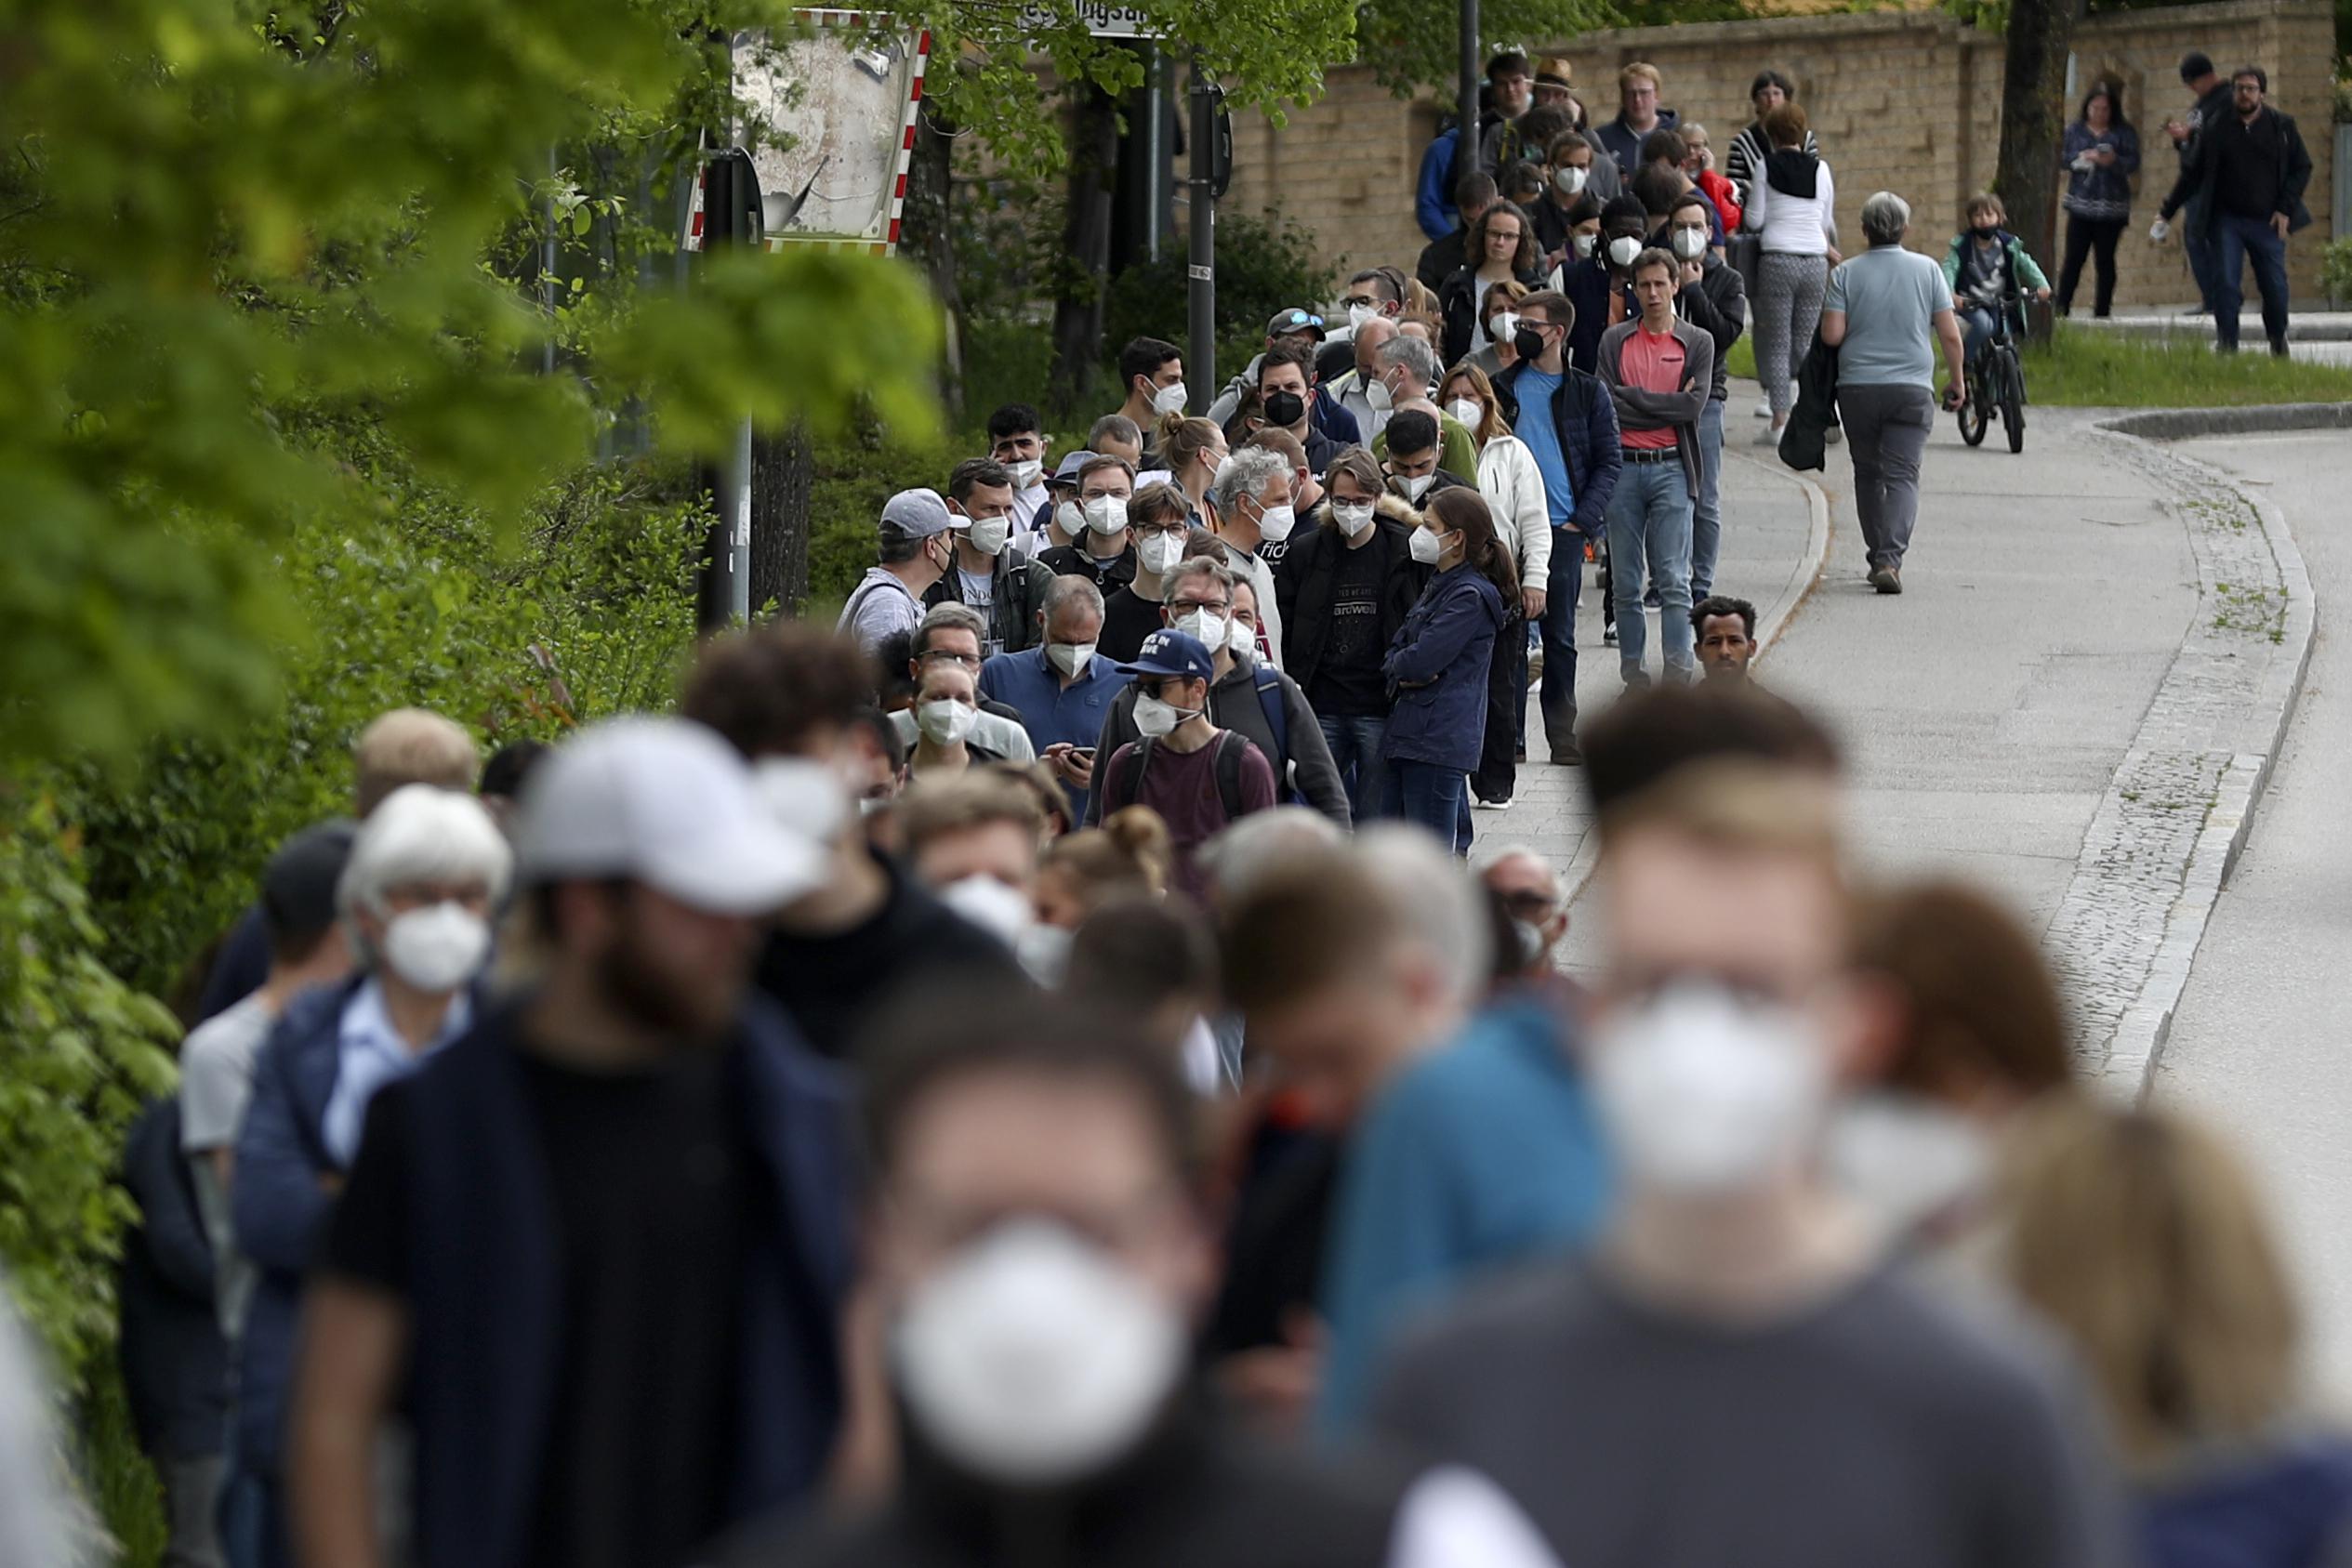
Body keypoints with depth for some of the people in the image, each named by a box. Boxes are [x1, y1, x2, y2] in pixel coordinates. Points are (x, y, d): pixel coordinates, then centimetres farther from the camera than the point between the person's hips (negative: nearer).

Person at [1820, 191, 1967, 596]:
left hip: (1857, 386, 1)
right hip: (1912, 388, -1)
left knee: (1868, 473, 15)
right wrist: (1957, 379, 14)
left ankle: (1879, 556, 20)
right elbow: (1950, 335, 0)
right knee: (1902, 475, -4)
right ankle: (1890, 558, -20)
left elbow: (1832, 334, -7)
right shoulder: (1927, 269, 1)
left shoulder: (1846, 273, 0)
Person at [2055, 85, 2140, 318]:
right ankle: (2062, 308, -3)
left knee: (2105, 260, 4)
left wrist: (2113, 161, -24)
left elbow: (2133, 163, -4)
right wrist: (2080, 157, -13)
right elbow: (2062, 158, 6)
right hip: (2080, 204, 1)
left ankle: (2102, 311, 9)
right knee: (2074, 258, -5)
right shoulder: (2075, 130, 9)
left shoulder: (2124, 132, 3)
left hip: (2111, 208, -1)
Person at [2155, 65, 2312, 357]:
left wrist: (2285, 209, -5)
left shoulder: (2282, 126, 2)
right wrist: (2167, 213, 7)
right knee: (2226, 284, -11)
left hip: (2267, 222, 0)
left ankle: (2278, 341, 25)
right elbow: (2192, 174, 8)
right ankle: (2227, 346, -4)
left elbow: (2302, 168, 7)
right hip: (2227, 221, 0)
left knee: (2275, 286, 2)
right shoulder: (2215, 129, 2)